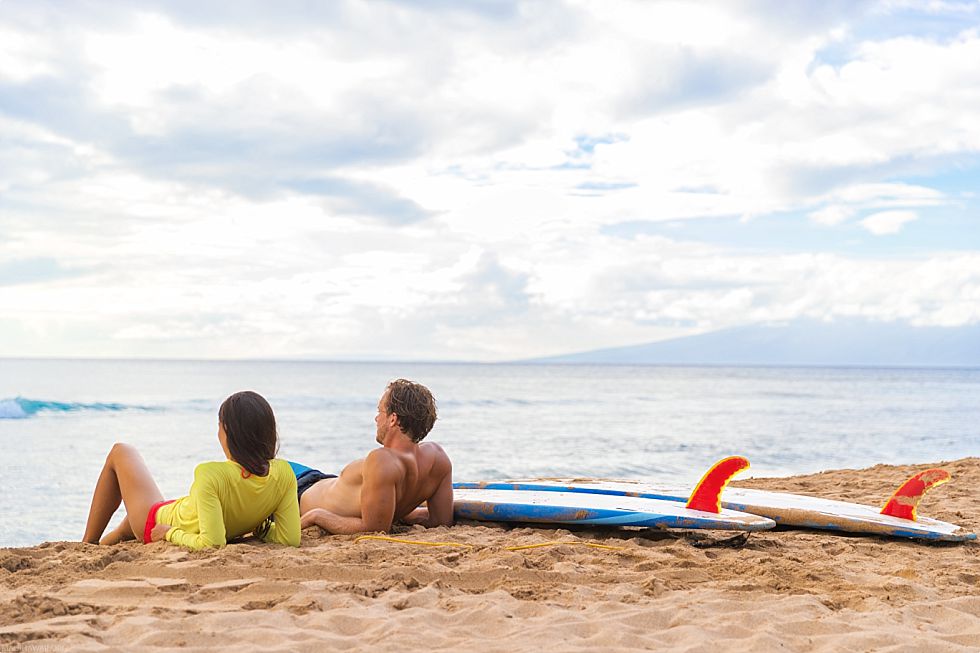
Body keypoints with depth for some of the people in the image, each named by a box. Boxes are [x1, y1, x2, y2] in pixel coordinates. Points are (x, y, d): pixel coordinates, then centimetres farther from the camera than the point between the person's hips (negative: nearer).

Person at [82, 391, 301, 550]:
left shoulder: (210, 475, -42)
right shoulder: (283, 474, -27)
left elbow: (211, 542, -42)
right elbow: (290, 539, -24)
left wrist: (171, 533, -25)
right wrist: (258, 525, -9)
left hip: (158, 522, -6)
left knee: (121, 451, 23)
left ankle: (88, 545, 34)